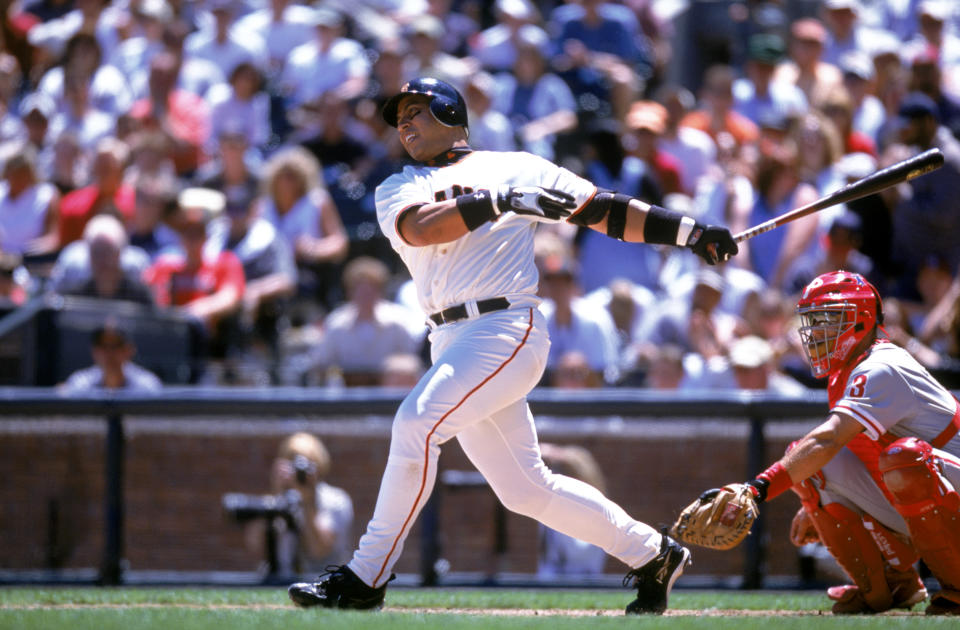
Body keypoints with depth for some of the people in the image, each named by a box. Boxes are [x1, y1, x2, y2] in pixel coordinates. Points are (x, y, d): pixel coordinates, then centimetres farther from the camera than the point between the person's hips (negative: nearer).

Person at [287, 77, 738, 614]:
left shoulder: (516, 168, 11)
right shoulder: (398, 189, 18)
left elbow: (606, 209, 10)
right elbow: (420, 227, -5)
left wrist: (692, 232, 2)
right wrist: (499, 201, -17)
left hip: (509, 330, -5)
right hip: (452, 346, 5)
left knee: (416, 424, -23)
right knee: (525, 488, 5)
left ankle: (365, 579, -20)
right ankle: (649, 552, 20)